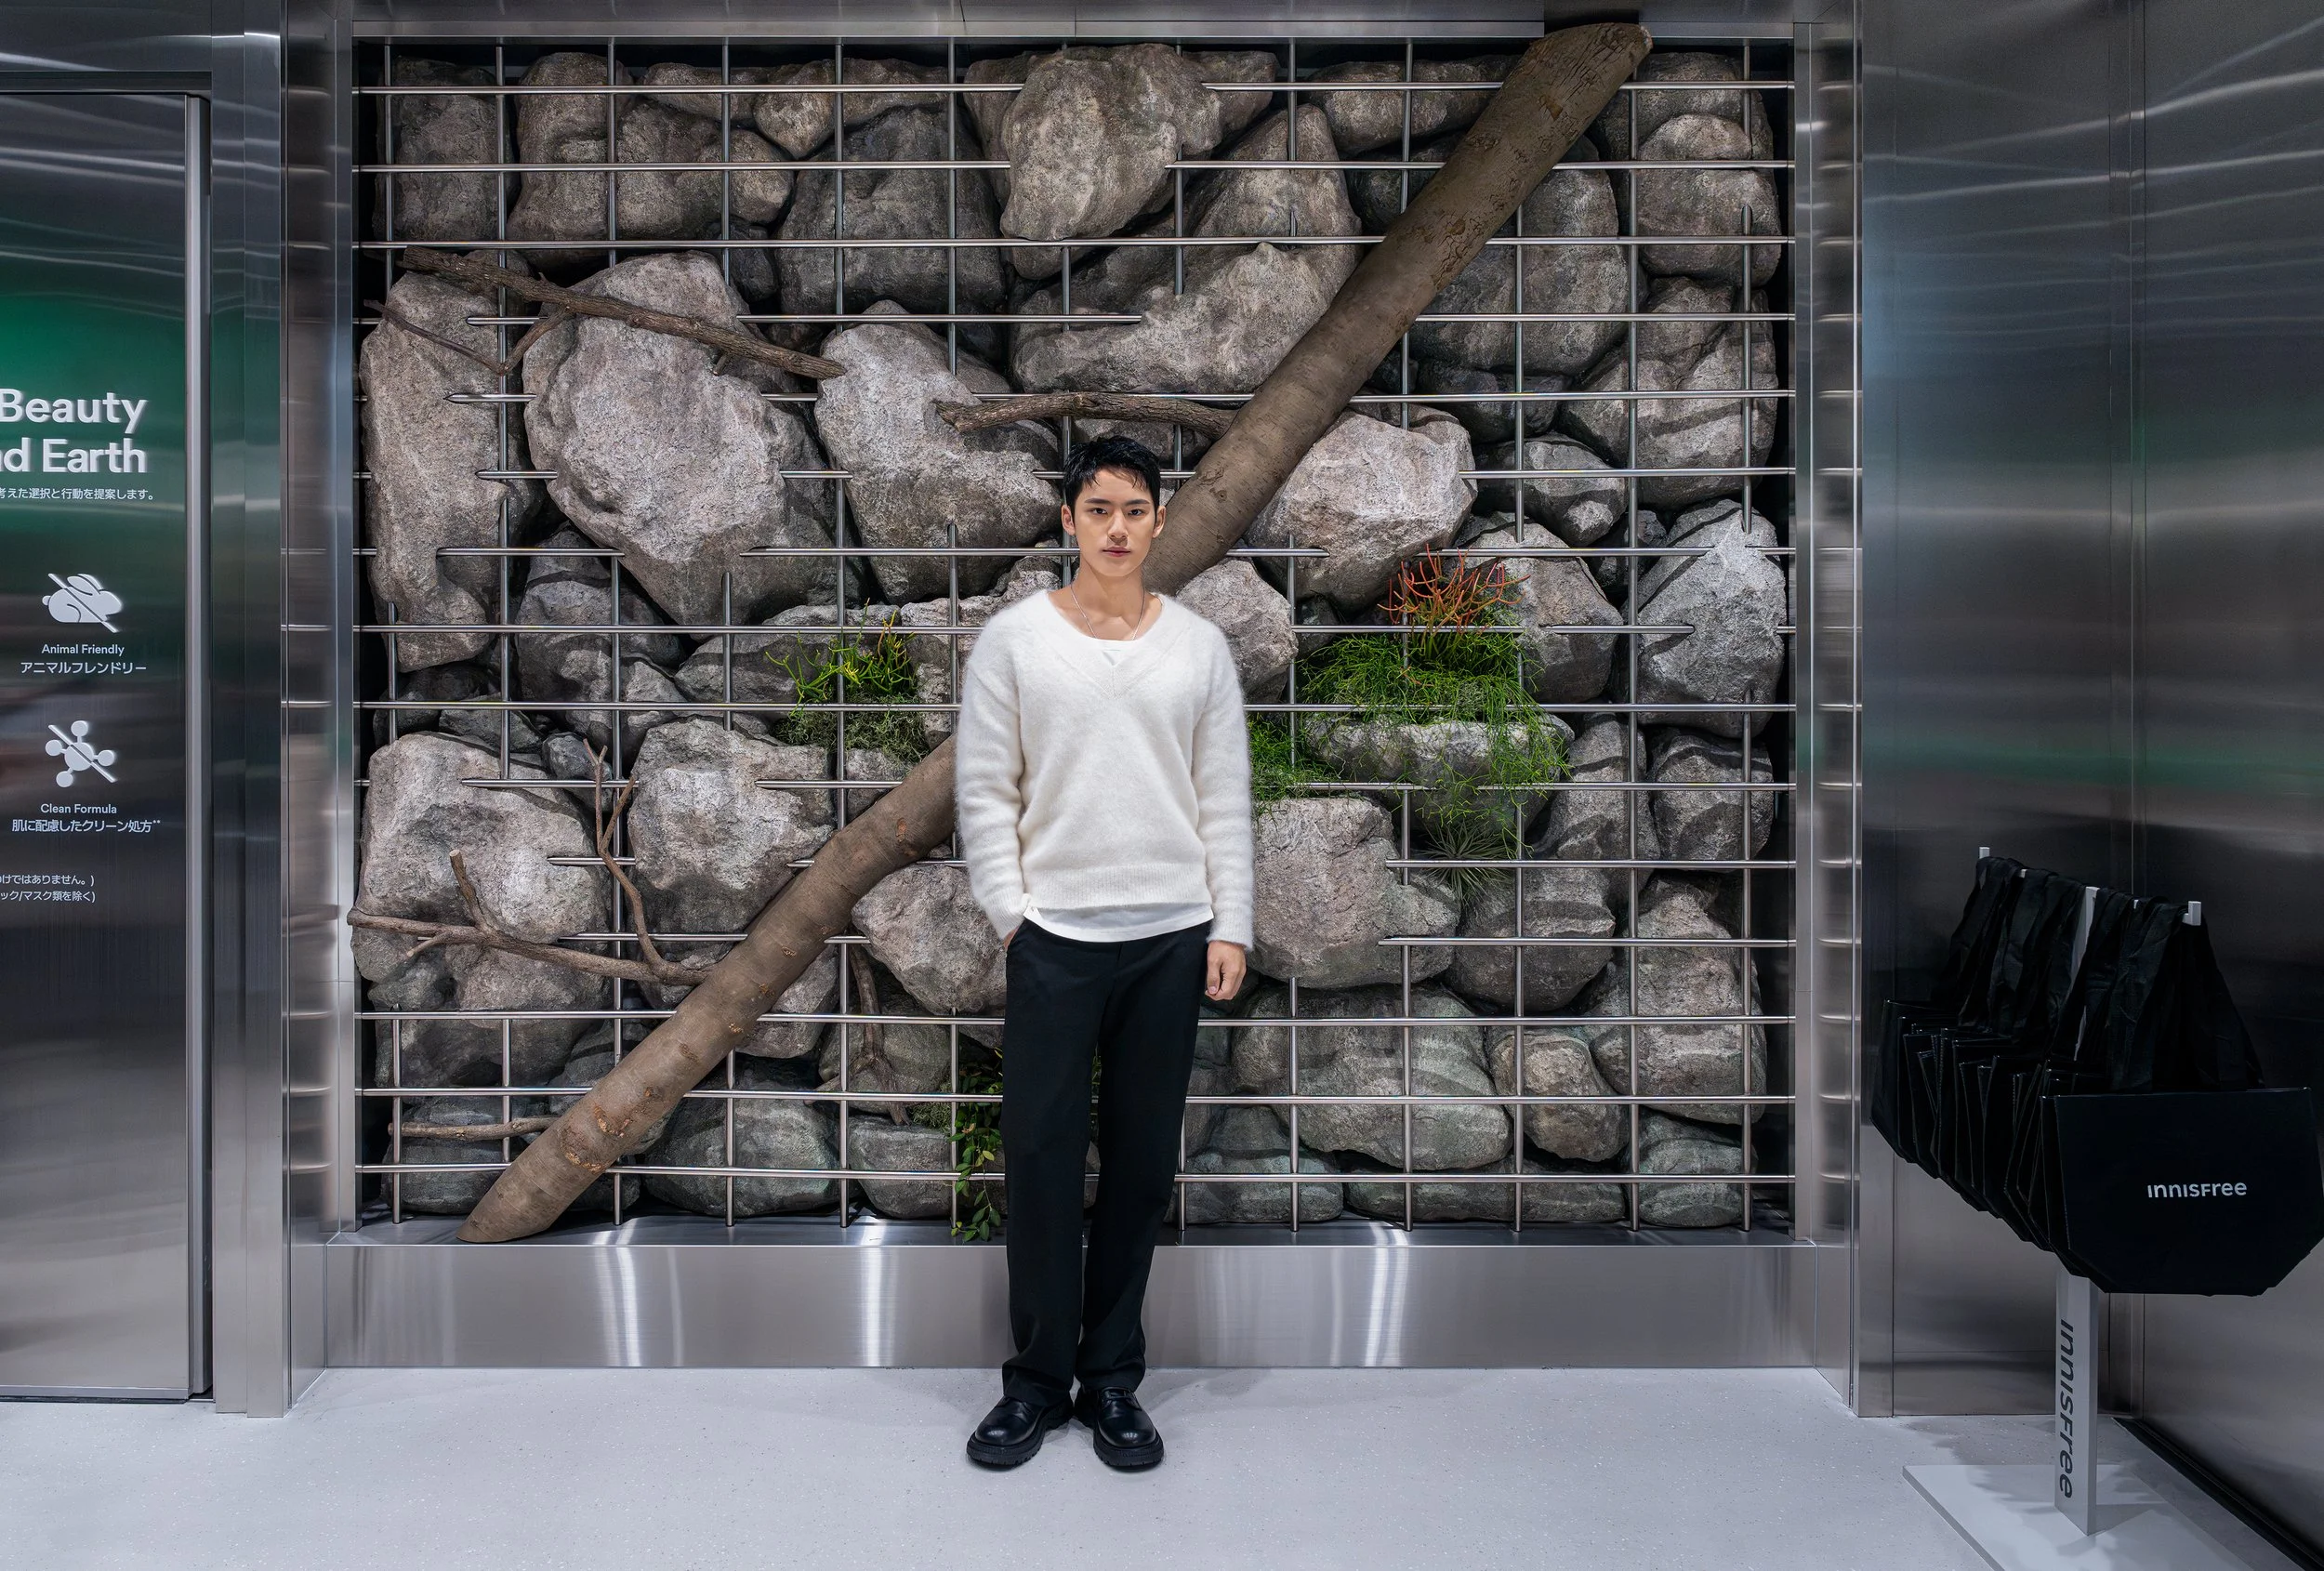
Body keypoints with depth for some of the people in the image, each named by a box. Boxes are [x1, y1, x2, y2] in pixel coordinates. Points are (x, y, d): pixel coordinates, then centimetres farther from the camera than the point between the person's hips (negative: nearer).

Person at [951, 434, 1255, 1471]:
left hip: (1171, 938, 2)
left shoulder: (1198, 645, 6)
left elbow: (1225, 799, 6)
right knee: (1042, 1154, 2)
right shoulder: (1013, 638, 1)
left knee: (1143, 1161, 9)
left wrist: (1230, 926, 1)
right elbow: (982, 790, 1)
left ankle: (1113, 1378, 22)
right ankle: (1037, 1379, 18)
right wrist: (1009, 911, -6)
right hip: (1054, 936, -2)